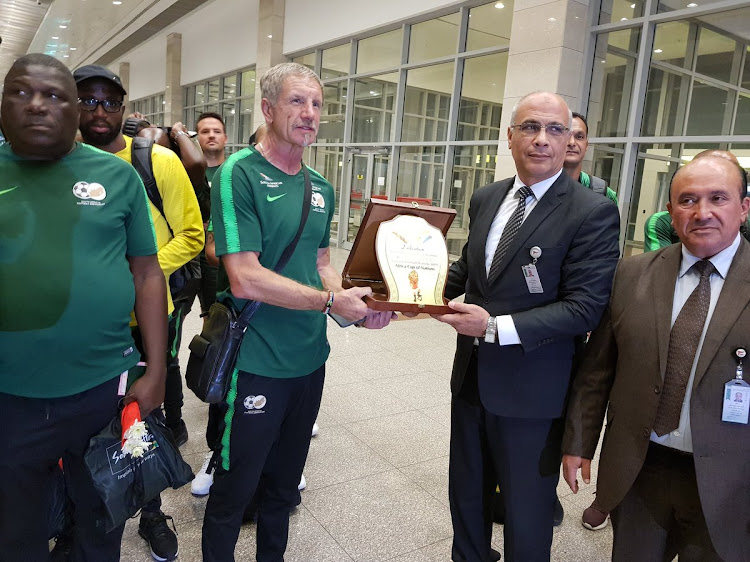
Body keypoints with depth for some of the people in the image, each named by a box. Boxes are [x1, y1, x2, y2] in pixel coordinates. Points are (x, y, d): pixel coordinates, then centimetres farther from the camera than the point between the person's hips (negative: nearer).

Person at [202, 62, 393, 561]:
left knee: (284, 483, 23)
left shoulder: (321, 188, 8)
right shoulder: (241, 173, -14)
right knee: (235, 489, 12)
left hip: (310, 360, 7)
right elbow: (245, 279, -21)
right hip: (258, 364, -6)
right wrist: (332, 301, -19)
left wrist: (358, 306, -4)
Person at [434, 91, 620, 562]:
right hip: (471, 377, 6)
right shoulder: (486, 199, 5)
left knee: (526, 518, 14)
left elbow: (585, 307, -19)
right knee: (466, 497, 25)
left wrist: (497, 326, -25)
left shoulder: (593, 212, -15)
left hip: (531, 392, -6)